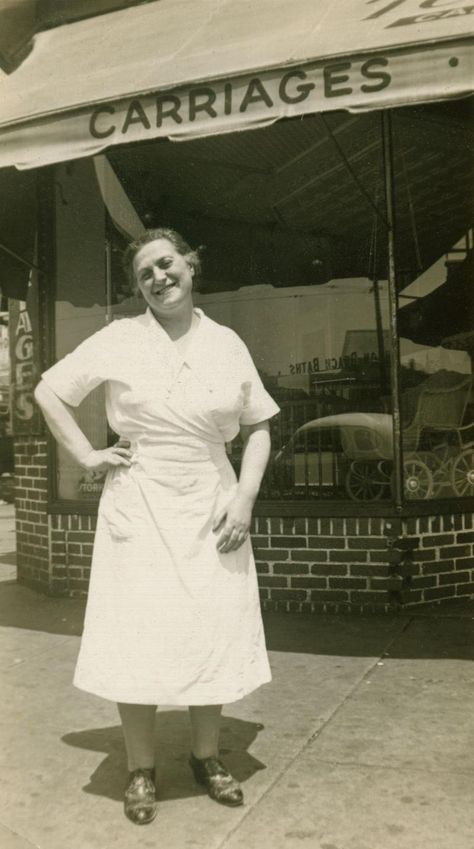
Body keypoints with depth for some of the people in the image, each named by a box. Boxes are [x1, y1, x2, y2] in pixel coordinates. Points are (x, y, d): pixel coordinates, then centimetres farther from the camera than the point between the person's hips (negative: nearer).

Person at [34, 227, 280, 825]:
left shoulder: (227, 344, 4)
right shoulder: (119, 339, -1)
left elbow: (258, 427, 9)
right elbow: (48, 391, 6)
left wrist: (245, 495, -4)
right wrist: (86, 456, -3)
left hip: (211, 508, 2)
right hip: (139, 508, -2)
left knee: (215, 635, 8)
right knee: (137, 639, 4)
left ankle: (206, 757, 29)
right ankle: (141, 770, 23)